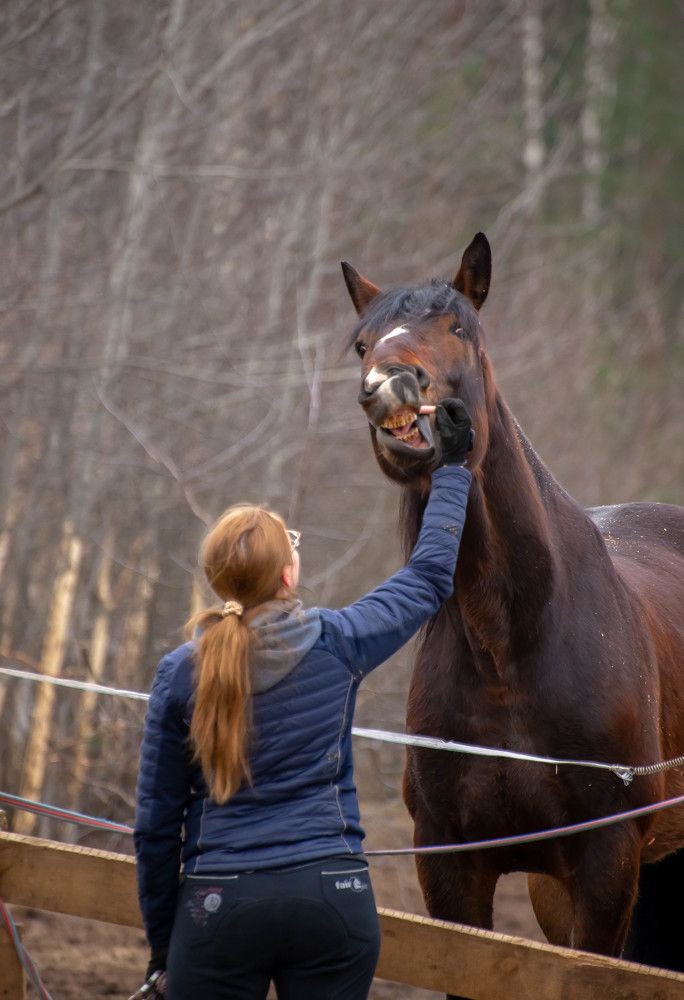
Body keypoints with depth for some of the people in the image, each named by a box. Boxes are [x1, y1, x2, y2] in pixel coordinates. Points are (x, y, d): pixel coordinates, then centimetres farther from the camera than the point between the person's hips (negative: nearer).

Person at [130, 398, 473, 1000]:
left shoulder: (181, 673, -2)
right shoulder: (337, 644, -3)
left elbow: (157, 823, 3)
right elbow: (430, 578, 15)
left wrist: (161, 945, 13)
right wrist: (451, 470, 28)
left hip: (218, 906, 0)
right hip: (332, 899, 1)